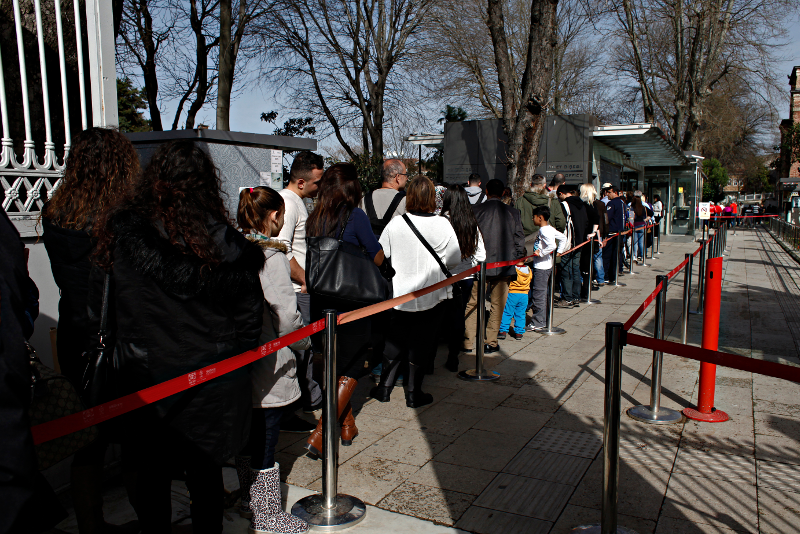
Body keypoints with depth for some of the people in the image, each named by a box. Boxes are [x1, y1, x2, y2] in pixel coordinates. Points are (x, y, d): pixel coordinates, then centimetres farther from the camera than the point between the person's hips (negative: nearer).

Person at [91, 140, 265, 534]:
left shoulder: (118, 233, -10)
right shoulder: (223, 241, -13)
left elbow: (95, 309, -1)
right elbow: (249, 312, -5)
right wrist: (235, 359, 10)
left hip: (142, 375, 1)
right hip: (209, 379, 0)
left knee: (151, 475, 18)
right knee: (205, 473, 16)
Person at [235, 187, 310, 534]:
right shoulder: (271, 257, -19)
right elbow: (286, 314, -19)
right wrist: (304, 343, -2)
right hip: (268, 365, -7)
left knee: (247, 437, 20)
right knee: (265, 440, 5)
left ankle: (248, 503, 37)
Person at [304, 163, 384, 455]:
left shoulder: (313, 218, 2)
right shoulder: (355, 216, -12)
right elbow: (378, 258, -5)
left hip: (321, 302, 6)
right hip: (351, 300, -6)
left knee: (335, 364, 19)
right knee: (351, 369, 5)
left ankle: (347, 426, 31)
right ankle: (320, 434, -2)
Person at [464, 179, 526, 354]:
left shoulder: (475, 210, -4)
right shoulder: (513, 212, 0)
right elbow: (519, 239, 2)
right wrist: (516, 260, 15)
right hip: (504, 265, 1)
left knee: (473, 303, 9)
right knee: (497, 305, 10)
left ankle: (468, 342, 12)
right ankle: (491, 342, 15)